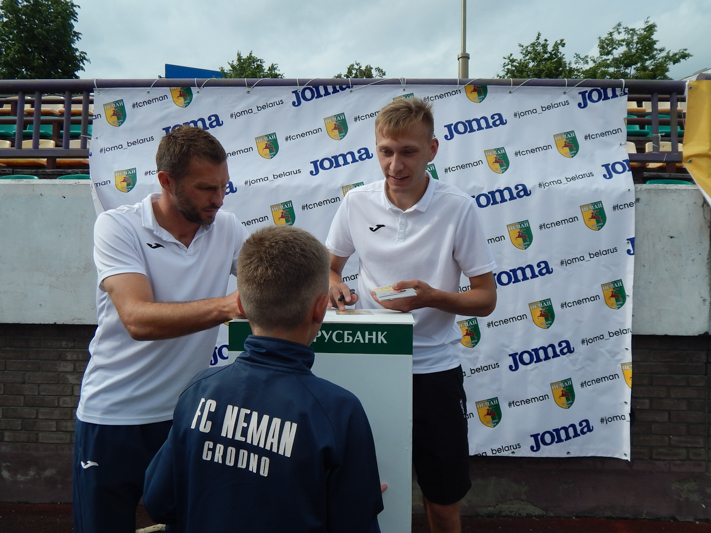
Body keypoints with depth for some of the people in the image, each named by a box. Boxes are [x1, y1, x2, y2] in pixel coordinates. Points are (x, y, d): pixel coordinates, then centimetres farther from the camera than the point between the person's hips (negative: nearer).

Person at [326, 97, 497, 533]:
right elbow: (330, 266, 13)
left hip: (434, 369, -2)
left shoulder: (458, 208, -10)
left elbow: (486, 298, -6)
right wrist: (334, 287, -10)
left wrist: (432, 297, -24)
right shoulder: (357, 202, -2)